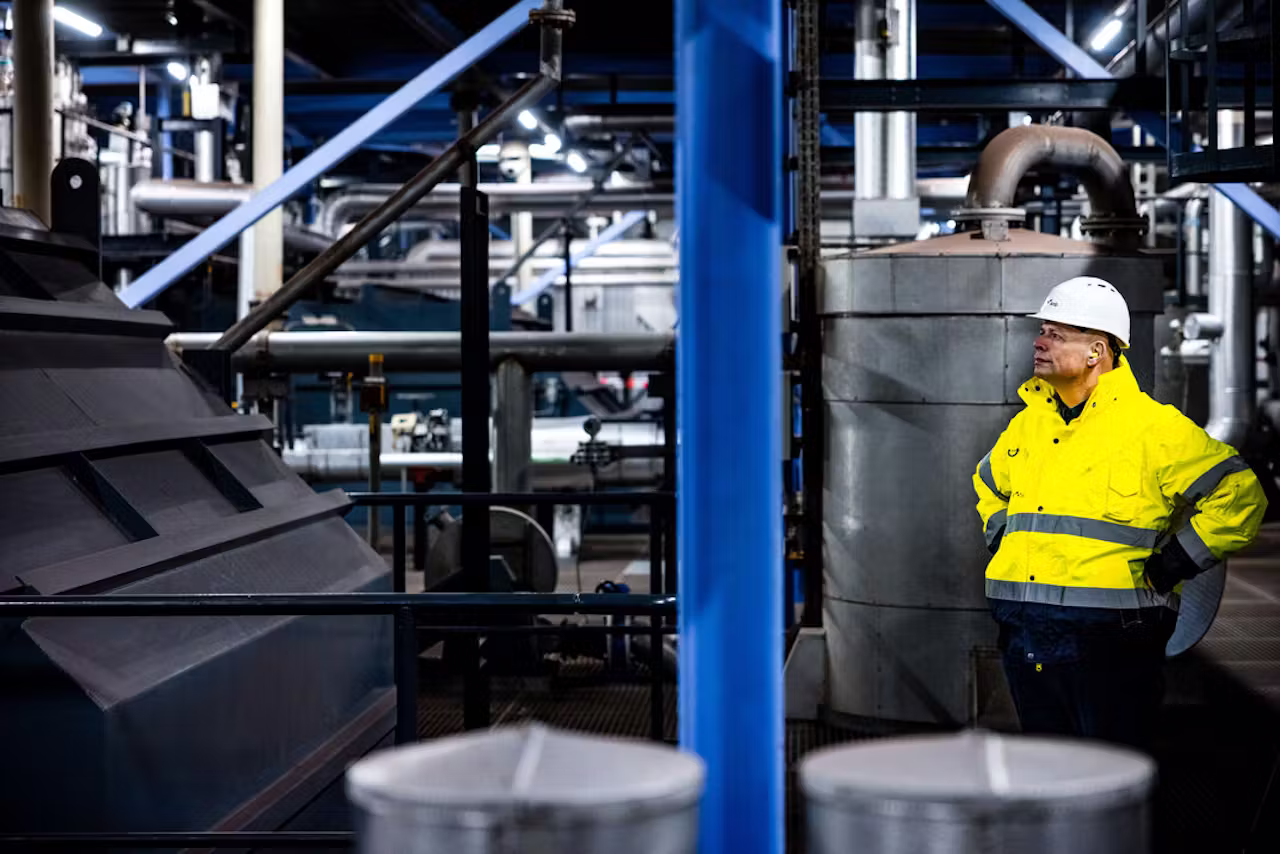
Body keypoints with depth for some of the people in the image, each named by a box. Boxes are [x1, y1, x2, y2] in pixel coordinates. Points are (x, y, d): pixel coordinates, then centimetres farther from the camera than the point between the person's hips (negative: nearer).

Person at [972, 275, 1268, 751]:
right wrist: (1001, 540, 20)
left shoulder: (1153, 426, -6)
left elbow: (1238, 497, -8)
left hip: (1109, 641, -6)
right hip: (1025, 638, 6)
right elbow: (989, 483, 36)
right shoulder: (1028, 424, 14)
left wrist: (1170, 565, -9)